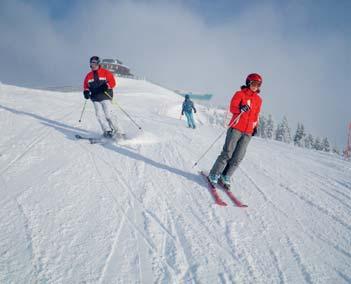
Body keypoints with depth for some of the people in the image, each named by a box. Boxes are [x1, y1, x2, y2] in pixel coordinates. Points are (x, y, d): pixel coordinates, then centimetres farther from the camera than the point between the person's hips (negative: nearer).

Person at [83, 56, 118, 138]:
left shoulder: (106, 72, 2)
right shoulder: (89, 75, 15)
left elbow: (113, 82, -4)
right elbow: (86, 86, 21)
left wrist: (107, 86, -22)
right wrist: (86, 91, 1)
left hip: (105, 97, -4)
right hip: (95, 99, 4)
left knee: (107, 115, -11)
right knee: (99, 115, -9)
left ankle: (115, 130, 2)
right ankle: (107, 131, -6)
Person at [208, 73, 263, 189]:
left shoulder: (258, 99, 16)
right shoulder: (240, 94, 2)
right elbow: (232, 108, -8)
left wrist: (255, 126, 24)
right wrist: (241, 109, -26)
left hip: (248, 132, 5)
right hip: (236, 128, -5)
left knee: (238, 157, 1)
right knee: (227, 153, -7)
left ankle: (225, 177, 11)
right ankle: (214, 175, 4)